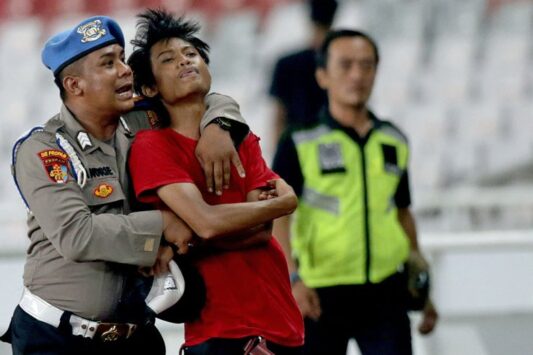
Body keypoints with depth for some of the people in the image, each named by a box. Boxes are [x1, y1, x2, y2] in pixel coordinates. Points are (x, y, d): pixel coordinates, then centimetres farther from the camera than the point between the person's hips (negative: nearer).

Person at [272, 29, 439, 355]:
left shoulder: (394, 142, 10)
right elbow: (277, 216, -13)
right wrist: (292, 279, -27)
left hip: (385, 293, 3)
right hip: (321, 295, -3)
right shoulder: (299, 144, -5)